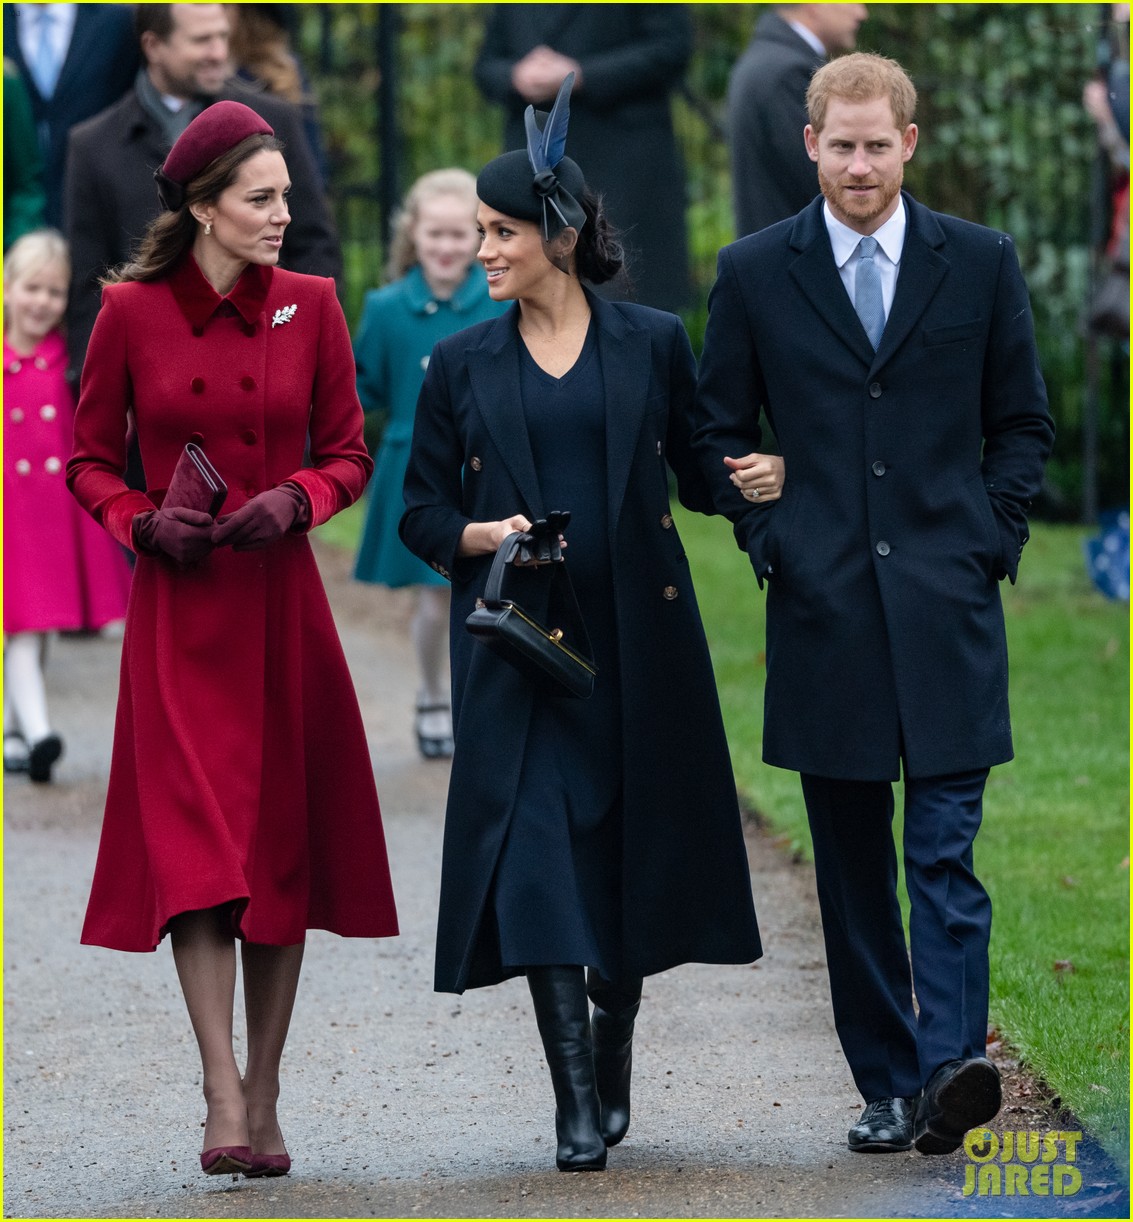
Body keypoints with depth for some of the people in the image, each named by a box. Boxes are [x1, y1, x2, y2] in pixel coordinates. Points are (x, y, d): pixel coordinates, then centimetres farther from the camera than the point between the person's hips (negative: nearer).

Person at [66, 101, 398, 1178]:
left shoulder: (310, 305, 3)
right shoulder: (131, 311, -2)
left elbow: (347, 454, 9)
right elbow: (89, 462, 7)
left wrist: (295, 500, -10)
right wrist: (144, 523, -11)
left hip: (281, 604, 2)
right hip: (178, 611, -2)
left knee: (283, 844, 4)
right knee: (194, 846, -12)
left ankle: (265, 1100, 14)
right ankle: (224, 1109, -17)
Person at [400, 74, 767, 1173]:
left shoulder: (652, 344, 4)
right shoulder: (462, 365, 6)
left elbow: (701, 475, 5)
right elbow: (422, 514, 8)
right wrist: (485, 533, -11)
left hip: (638, 636, 0)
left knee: (634, 848, 5)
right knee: (536, 853, -11)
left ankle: (613, 1055, 28)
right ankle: (577, 1108, -12)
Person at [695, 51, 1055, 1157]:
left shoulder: (980, 263, 6)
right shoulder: (754, 273, 5)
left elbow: (1022, 423, 11)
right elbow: (718, 430, 11)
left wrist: (988, 540, 1)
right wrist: (770, 542, 0)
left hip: (946, 607, -1)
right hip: (823, 608, 1)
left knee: (946, 851, -10)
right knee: (852, 866, 5)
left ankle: (950, 1066, -19)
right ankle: (887, 1085, 11)